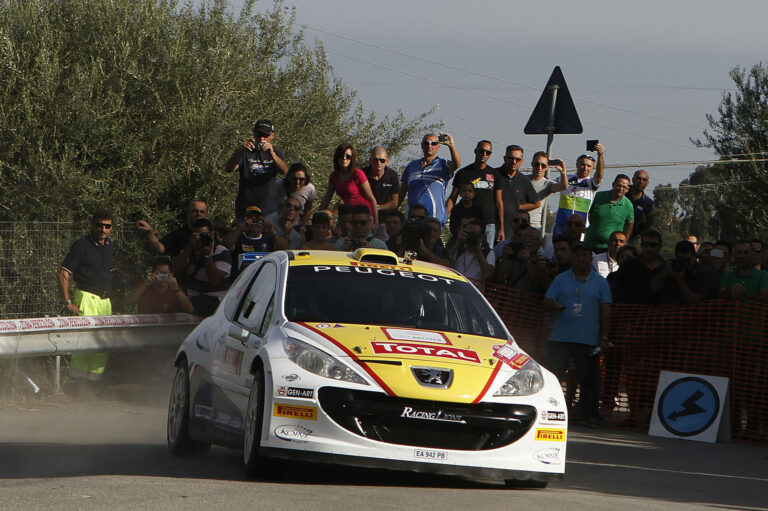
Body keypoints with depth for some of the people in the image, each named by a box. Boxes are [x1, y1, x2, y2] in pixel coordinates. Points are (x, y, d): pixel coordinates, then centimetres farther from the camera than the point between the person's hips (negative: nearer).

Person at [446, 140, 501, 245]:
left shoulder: (494, 174, 12)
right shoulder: (463, 173, 7)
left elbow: (498, 203, 12)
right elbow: (452, 199, 7)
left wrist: (501, 228, 6)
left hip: (488, 224, 1)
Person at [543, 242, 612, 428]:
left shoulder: (600, 282, 10)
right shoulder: (561, 279, 11)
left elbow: (606, 311, 8)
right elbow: (546, 302, 8)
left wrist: (604, 338, 0)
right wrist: (554, 306, -17)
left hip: (589, 340, 0)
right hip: (560, 338, 1)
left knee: (589, 378, 0)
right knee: (553, 376, -5)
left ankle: (592, 415, 6)